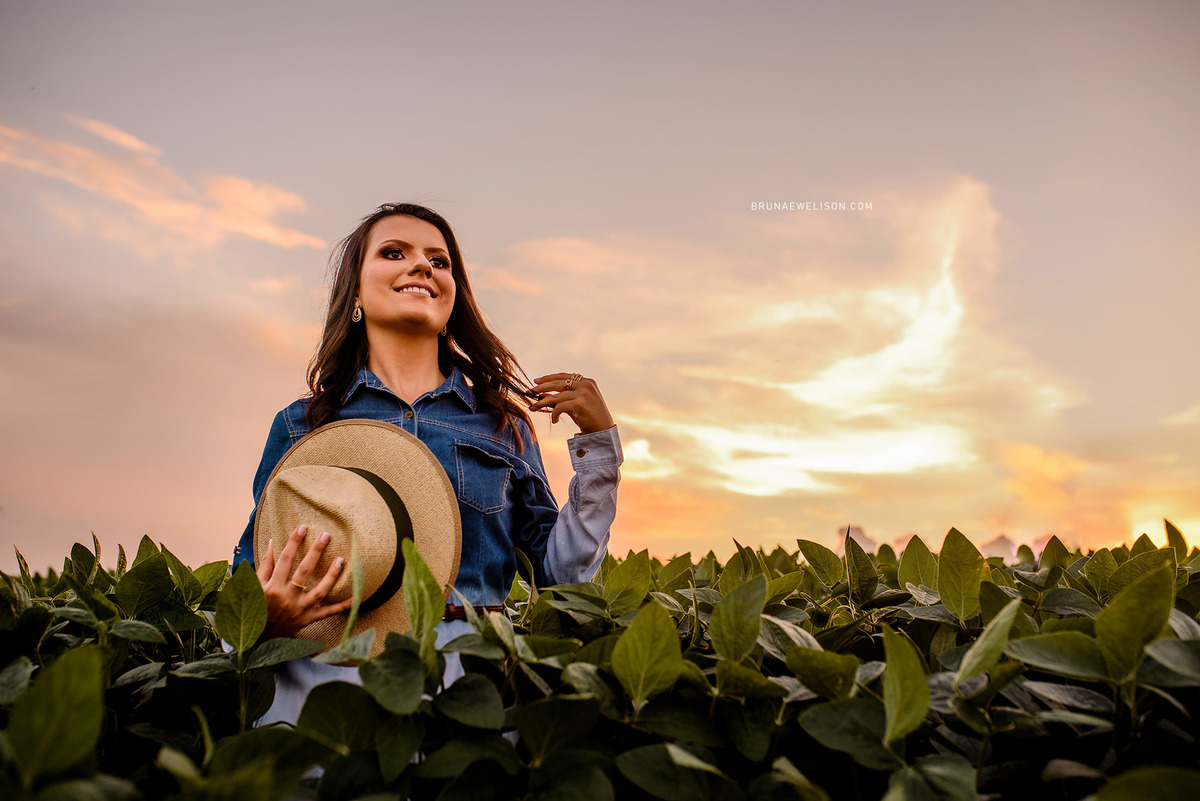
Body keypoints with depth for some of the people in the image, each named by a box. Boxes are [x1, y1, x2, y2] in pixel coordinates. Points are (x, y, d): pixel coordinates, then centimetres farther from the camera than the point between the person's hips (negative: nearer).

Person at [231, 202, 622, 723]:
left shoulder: (504, 423, 14)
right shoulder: (302, 425, 13)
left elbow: (560, 571, 13)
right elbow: (252, 573, 14)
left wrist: (598, 441, 7)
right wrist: (259, 621, -10)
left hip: (471, 667, 0)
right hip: (327, 668, 0)